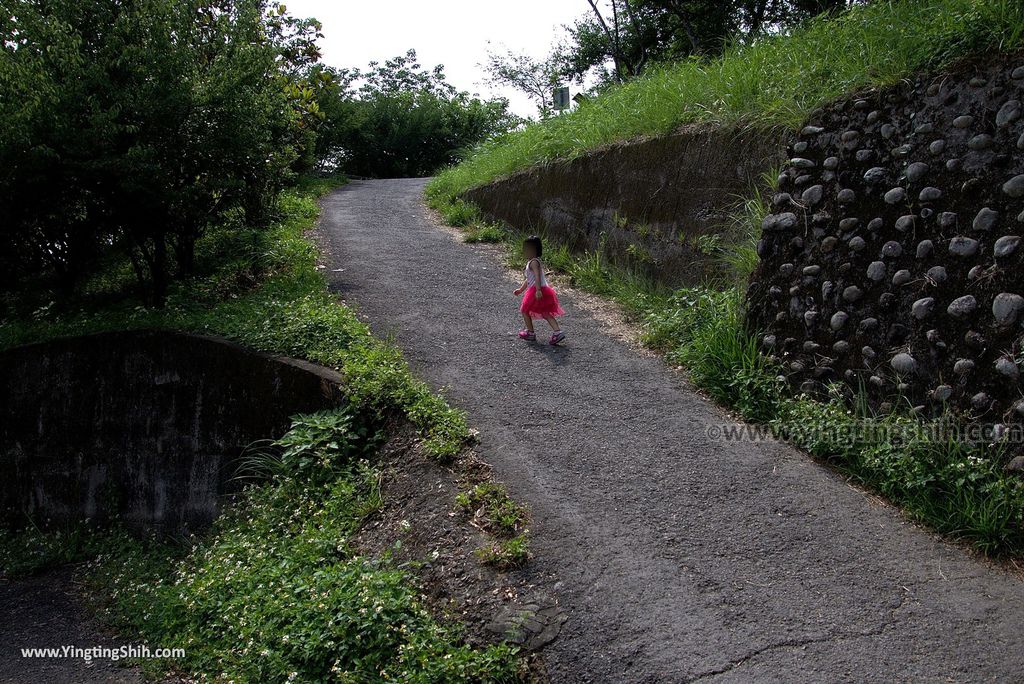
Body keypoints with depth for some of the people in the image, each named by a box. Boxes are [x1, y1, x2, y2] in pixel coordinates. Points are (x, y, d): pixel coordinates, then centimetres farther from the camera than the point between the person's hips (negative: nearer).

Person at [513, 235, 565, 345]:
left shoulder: (533, 262, -10)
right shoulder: (532, 262, 23)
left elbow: (537, 276, -24)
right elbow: (528, 280, 33)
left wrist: (538, 290, -33)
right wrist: (521, 290, 38)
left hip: (537, 291, -10)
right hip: (544, 290, 10)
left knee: (525, 310, 6)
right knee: (545, 313, 7)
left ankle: (530, 332, 12)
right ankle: (558, 331, -7)